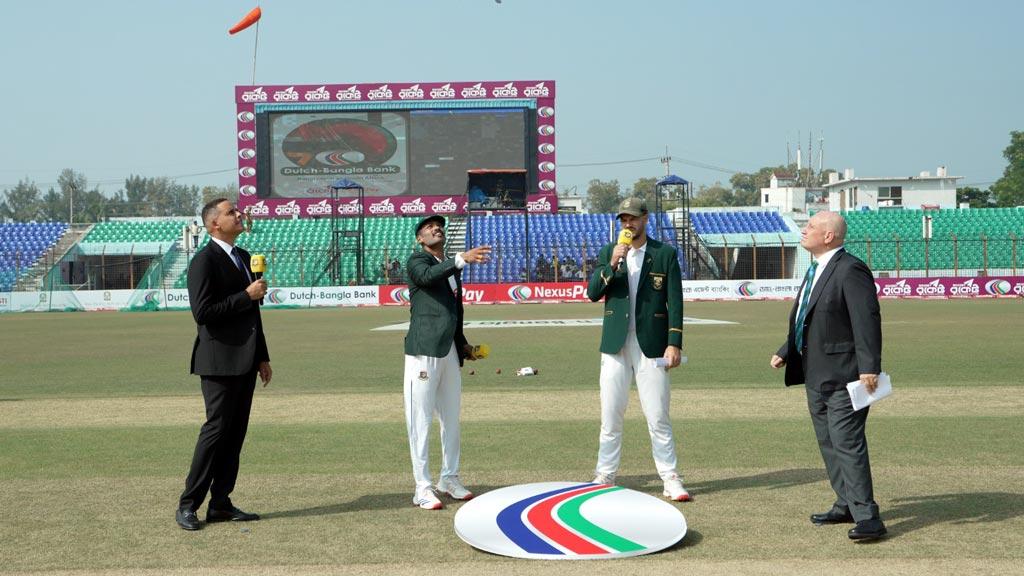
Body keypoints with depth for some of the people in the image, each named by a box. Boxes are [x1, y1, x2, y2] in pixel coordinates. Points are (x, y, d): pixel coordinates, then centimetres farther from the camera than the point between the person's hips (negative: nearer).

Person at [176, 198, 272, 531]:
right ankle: (188, 506, 4)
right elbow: (202, 312, -20)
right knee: (216, 429, -6)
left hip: (245, 362, 8)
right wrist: (247, 295, -17)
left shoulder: (243, 257, 17)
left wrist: (262, 356, 18)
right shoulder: (204, 261, -11)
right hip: (220, 362, -8)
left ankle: (220, 505, 16)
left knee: (235, 433, 9)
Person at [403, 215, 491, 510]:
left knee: (451, 418, 14)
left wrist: (463, 343, 15)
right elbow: (427, 276, -27)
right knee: (420, 420, -4)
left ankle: (449, 478, 26)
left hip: (449, 352, 8)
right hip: (423, 351, -8)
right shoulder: (417, 261, -2)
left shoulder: (451, 267, 20)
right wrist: (462, 259, -37)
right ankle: (422, 487, 0)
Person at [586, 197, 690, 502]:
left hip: (651, 345, -2)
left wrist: (674, 343, -9)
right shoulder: (607, 253, 9)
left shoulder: (665, 254, 2)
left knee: (658, 416, -1)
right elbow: (593, 293, -1)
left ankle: (670, 479, 7)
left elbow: (675, 301, -1)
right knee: (610, 416, 7)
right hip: (615, 345, 2)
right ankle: (605, 476, 17)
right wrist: (612, 265, -15)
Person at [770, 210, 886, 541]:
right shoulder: (815, 271, 16)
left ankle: (867, 517, -9)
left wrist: (870, 367, -26)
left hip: (843, 376, -10)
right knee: (828, 444, 15)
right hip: (815, 375, 10)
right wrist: (785, 352, 14)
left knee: (847, 443, -12)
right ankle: (846, 506, 26)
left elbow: (867, 320, -21)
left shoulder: (850, 270, -15)